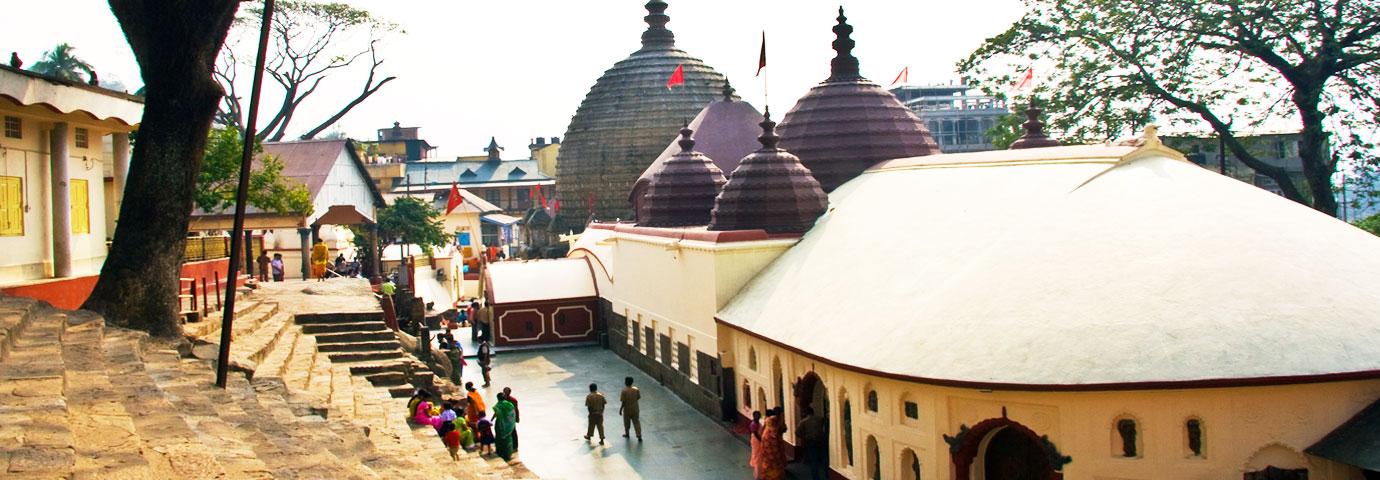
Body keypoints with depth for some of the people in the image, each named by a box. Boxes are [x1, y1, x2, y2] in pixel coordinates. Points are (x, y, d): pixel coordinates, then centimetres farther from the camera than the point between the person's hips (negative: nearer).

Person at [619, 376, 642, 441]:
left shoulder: (624, 391, -21)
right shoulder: (636, 389, -9)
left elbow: (623, 402, -19)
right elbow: (638, 397, 4)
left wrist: (620, 410, -7)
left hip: (627, 409, -3)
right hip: (635, 409, 3)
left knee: (627, 422, 18)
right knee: (636, 422, 10)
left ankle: (627, 434, 37)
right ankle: (639, 436, 4)